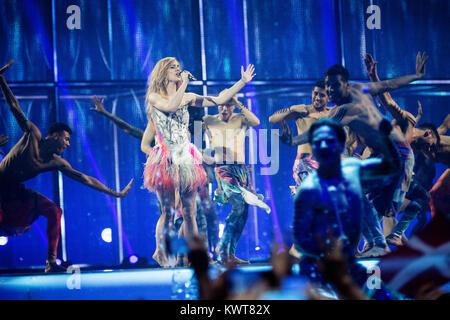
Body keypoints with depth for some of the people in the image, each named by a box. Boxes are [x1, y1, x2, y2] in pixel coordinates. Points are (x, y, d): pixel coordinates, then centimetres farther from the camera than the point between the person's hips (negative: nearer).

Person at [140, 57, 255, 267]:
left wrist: (243, 82, 6)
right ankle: (161, 253, 0)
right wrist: (184, 82, -9)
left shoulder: (187, 98, 13)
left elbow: (219, 100, 10)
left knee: (189, 211, 2)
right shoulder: (154, 97, 1)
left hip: (186, 159, 5)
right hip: (166, 160, -5)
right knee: (168, 211, -9)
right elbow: (171, 106, -19)